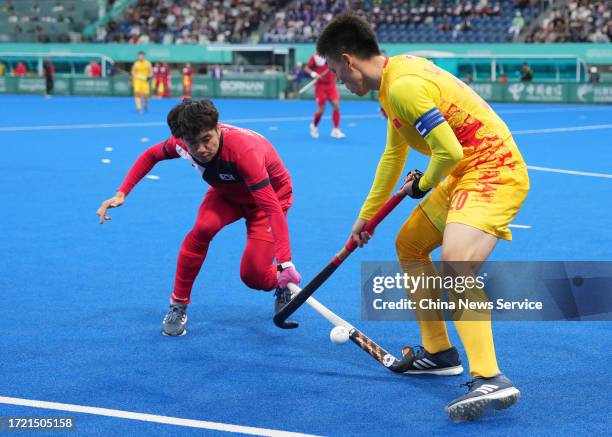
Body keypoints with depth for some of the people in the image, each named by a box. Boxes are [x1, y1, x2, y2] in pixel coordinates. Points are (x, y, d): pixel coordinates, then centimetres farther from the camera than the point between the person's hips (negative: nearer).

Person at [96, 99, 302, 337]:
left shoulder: (245, 151, -43)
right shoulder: (182, 143, -26)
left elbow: (273, 208, -47)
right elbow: (150, 155, -3)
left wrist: (285, 262, -54)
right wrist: (121, 194, -12)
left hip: (271, 194, -4)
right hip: (226, 192, 4)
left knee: (252, 276, -17)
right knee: (202, 228, -29)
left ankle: (283, 284, 21)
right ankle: (178, 305, -11)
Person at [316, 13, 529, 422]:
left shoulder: (404, 85, -21)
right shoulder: (397, 73, 12)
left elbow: (450, 152, -25)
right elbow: (394, 153, 26)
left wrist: (423, 185, -3)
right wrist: (366, 215, 35)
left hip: (493, 171, -11)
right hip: (466, 174, 11)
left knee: (454, 263, -29)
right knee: (409, 245, 19)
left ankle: (491, 381, -37)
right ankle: (438, 353, 28)